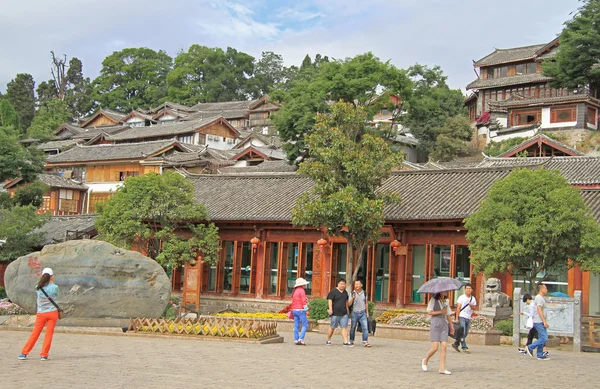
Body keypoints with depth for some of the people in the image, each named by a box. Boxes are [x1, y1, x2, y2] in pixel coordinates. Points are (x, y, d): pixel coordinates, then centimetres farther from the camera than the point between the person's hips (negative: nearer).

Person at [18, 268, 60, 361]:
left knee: (35, 334, 9)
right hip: (52, 312, -2)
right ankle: (44, 355, 1)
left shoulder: (38, 288, -4)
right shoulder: (54, 287, -8)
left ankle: (24, 353, 7)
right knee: (49, 334, 4)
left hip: (41, 314, 2)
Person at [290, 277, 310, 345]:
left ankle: (296, 340, 5)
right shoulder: (301, 290, -10)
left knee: (296, 326, 8)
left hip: (294, 310, 8)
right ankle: (301, 339, -15)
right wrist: (306, 309, -14)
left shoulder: (294, 291, 15)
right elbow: (304, 301, -16)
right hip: (300, 310, -8)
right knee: (305, 325, -5)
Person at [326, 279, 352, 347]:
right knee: (332, 327, 4)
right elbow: (330, 300, -11)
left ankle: (346, 342, -6)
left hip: (344, 313, 5)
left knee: (344, 327, -3)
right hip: (335, 313, -5)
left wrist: (347, 309, 26)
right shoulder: (333, 291, -5)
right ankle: (328, 340, 20)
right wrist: (330, 309, -19)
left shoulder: (345, 292, 16)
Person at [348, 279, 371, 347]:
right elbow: (349, 304, -5)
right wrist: (352, 298, -22)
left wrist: (367, 312, 11)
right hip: (355, 313, -1)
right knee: (353, 328, 8)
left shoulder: (364, 293, 4)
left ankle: (365, 342, -11)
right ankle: (351, 341, 22)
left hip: (362, 313, 1)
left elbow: (366, 303, 14)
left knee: (365, 327, -10)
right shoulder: (352, 293, -2)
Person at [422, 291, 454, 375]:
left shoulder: (446, 301, 16)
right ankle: (425, 360, 17)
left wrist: (451, 326, 24)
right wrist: (440, 312, -12)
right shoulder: (434, 300, -2)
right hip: (435, 324, -5)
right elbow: (429, 312, -7)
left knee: (443, 347, -4)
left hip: (444, 324, 5)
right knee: (435, 348, -9)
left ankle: (442, 368, -2)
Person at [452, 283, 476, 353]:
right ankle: (464, 347, -8)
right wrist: (456, 318, -11)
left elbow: (474, 308, 11)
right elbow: (458, 308, -5)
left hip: (468, 318, 5)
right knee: (462, 333, -10)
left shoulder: (473, 299, 13)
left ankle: (455, 344, 20)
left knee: (465, 334, 7)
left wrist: (471, 305, -12)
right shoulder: (461, 298, -1)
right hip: (462, 317, -5)